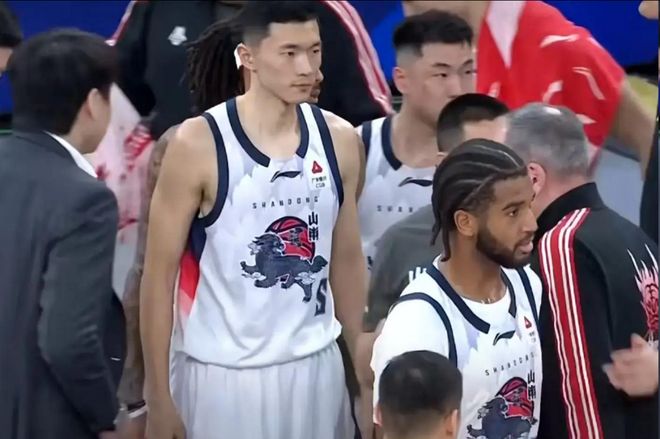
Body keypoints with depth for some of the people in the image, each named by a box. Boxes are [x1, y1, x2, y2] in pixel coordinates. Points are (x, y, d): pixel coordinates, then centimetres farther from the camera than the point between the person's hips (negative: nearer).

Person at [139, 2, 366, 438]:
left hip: (317, 369, 4)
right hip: (223, 376, -4)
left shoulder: (339, 141, 2)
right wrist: (159, 399, -10)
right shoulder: (197, 145, -11)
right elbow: (159, 275, -8)